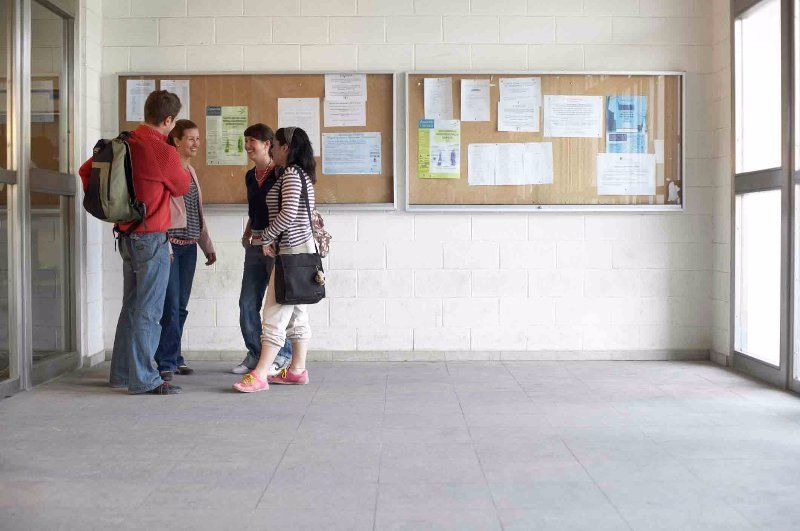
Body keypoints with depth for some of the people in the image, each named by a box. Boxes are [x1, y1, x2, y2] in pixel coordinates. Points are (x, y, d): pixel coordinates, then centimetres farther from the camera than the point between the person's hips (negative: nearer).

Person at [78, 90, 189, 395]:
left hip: (127, 236, 8)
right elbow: (181, 188, -1)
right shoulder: (164, 152, -17)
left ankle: (122, 373, 25)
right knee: (148, 310, -2)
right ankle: (144, 379, 3)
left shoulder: (124, 143, 6)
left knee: (132, 305, 16)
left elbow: (86, 170, 14)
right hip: (152, 238, -8)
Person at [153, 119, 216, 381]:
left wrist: (207, 246, 23)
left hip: (189, 245, 8)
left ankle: (174, 357, 19)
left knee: (181, 306, 10)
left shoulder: (190, 170, 18)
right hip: (170, 242, -8)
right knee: (170, 305, -9)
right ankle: (166, 363, -3)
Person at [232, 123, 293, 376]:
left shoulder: (280, 173, -8)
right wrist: (247, 235, 12)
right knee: (247, 303, 7)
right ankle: (256, 354, 19)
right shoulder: (250, 176, 15)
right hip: (255, 246, 7)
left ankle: (282, 355, 13)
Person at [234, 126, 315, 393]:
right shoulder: (303, 174, 18)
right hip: (301, 249, 10)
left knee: (275, 313, -12)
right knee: (296, 312, 12)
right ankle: (297, 370, 17)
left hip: (291, 250, -10)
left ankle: (259, 375, -12)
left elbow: (287, 214, -23)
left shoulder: (291, 174, -12)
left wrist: (266, 238, -11)